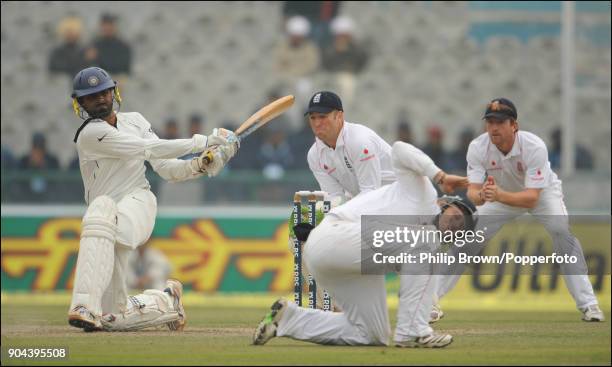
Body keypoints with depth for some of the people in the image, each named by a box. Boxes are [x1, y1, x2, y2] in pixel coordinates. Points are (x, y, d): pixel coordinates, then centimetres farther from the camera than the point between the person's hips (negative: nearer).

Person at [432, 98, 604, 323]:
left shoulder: (534, 147, -37)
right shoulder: (478, 148, -29)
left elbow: (532, 198, -43)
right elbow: (472, 190, -34)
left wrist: (498, 195, -61)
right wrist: (480, 196, -59)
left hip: (542, 191, -3)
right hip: (501, 193, 3)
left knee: (563, 234, -26)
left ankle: (587, 304, -18)